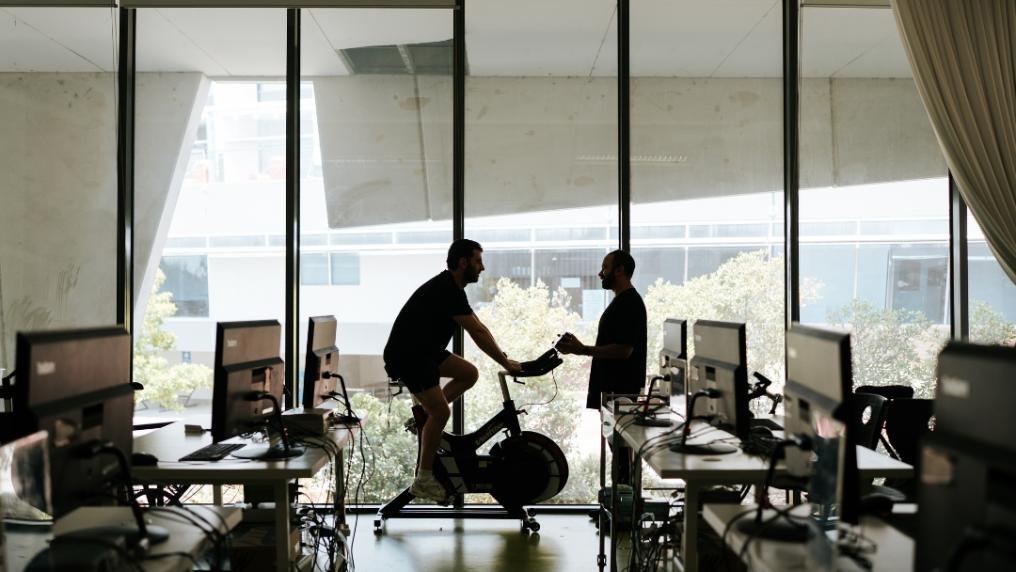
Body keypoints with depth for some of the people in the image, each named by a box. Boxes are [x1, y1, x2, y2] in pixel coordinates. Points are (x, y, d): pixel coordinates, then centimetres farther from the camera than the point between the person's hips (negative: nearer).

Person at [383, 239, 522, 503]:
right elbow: (478, 332, -24)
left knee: (469, 374, 6)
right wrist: (506, 363, -18)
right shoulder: (448, 291, -22)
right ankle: (423, 480, 1)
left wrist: (504, 357, 13)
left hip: (425, 351, 10)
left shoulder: (451, 287, 10)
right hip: (406, 356, -10)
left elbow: (478, 329, 16)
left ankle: (425, 414, 12)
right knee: (441, 412, -11)